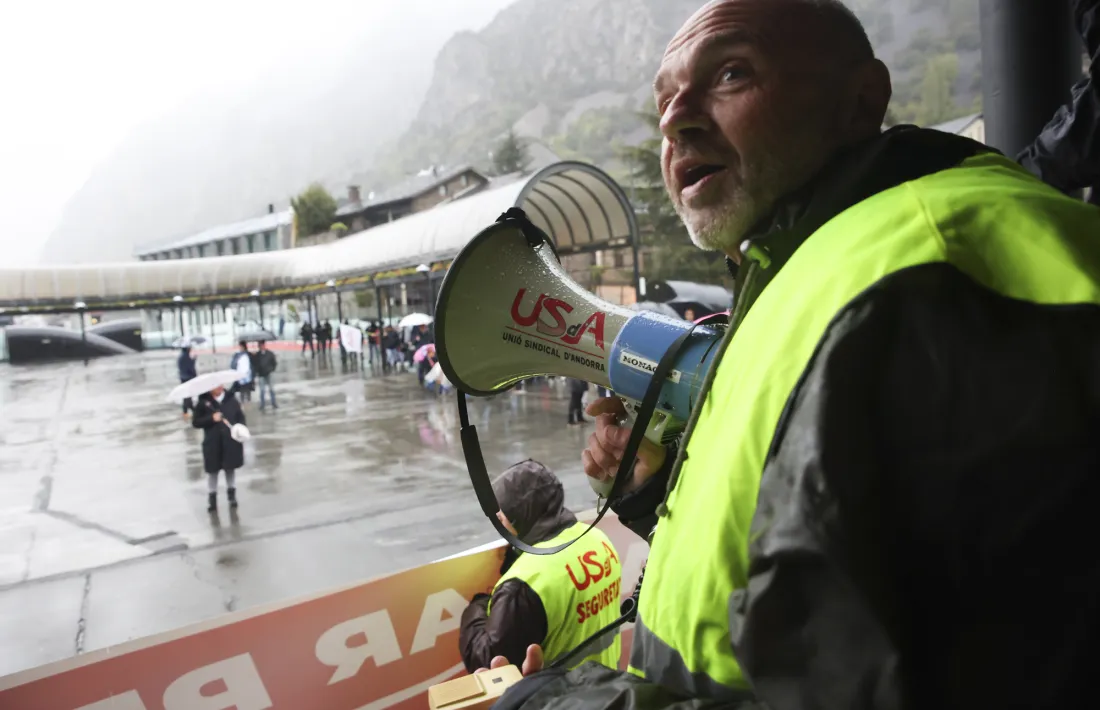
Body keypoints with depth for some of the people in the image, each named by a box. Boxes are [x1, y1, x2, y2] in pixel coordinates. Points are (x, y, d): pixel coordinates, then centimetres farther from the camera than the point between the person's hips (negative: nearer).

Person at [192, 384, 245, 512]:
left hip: (231, 442, 2)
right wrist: (211, 418, -22)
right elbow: (195, 422, -7)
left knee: (231, 469, 17)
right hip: (212, 444, -2)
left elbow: (241, 417, 4)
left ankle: (232, 495, 35)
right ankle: (212, 499, 23)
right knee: (212, 471, 8)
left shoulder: (231, 400, -1)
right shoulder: (203, 402, -7)